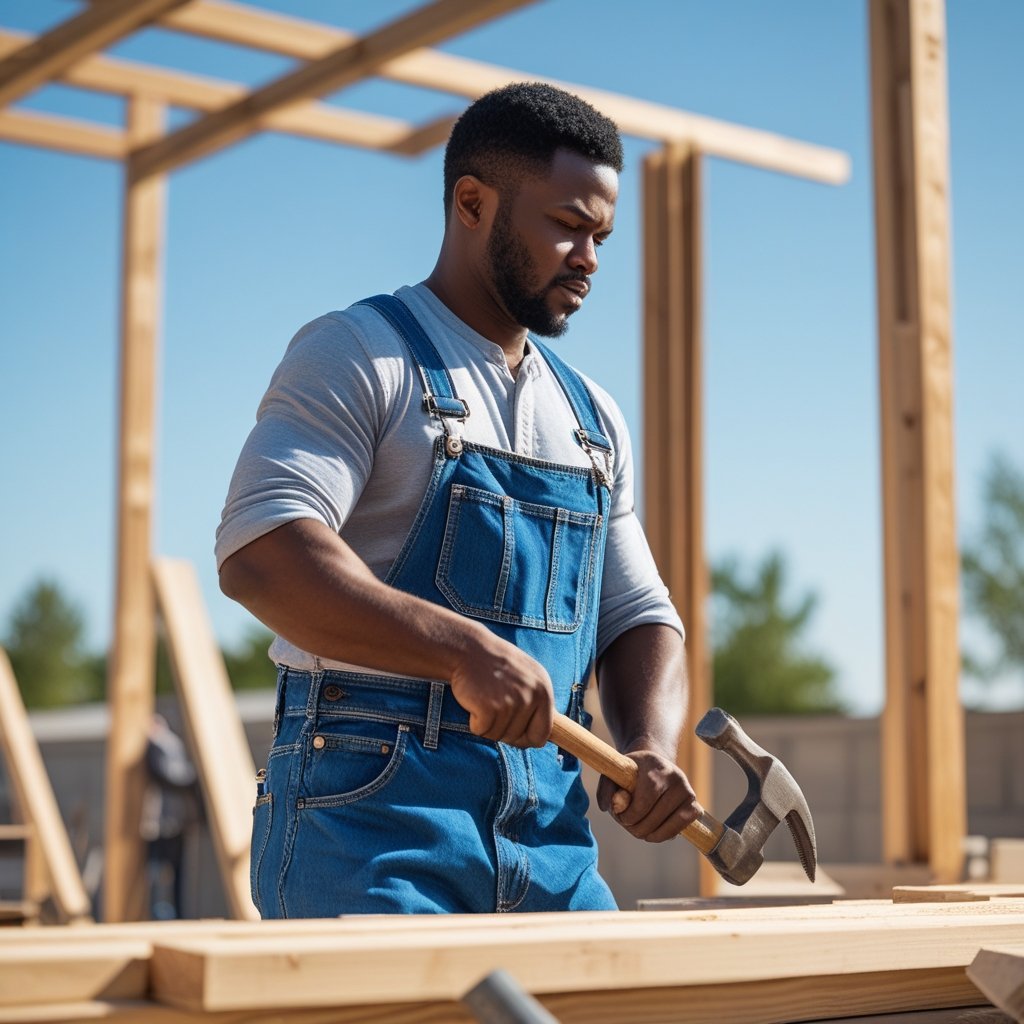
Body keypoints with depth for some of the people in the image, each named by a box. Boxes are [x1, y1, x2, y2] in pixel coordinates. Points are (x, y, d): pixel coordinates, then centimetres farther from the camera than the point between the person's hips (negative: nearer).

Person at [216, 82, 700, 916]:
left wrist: (651, 745, -3)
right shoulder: (359, 356, -2)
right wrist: (465, 649, -28)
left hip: (551, 829, 7)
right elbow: (259, 554, -17)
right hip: (369, 817, -6)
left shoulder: (594, 420, 20)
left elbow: (639, 618, 19)